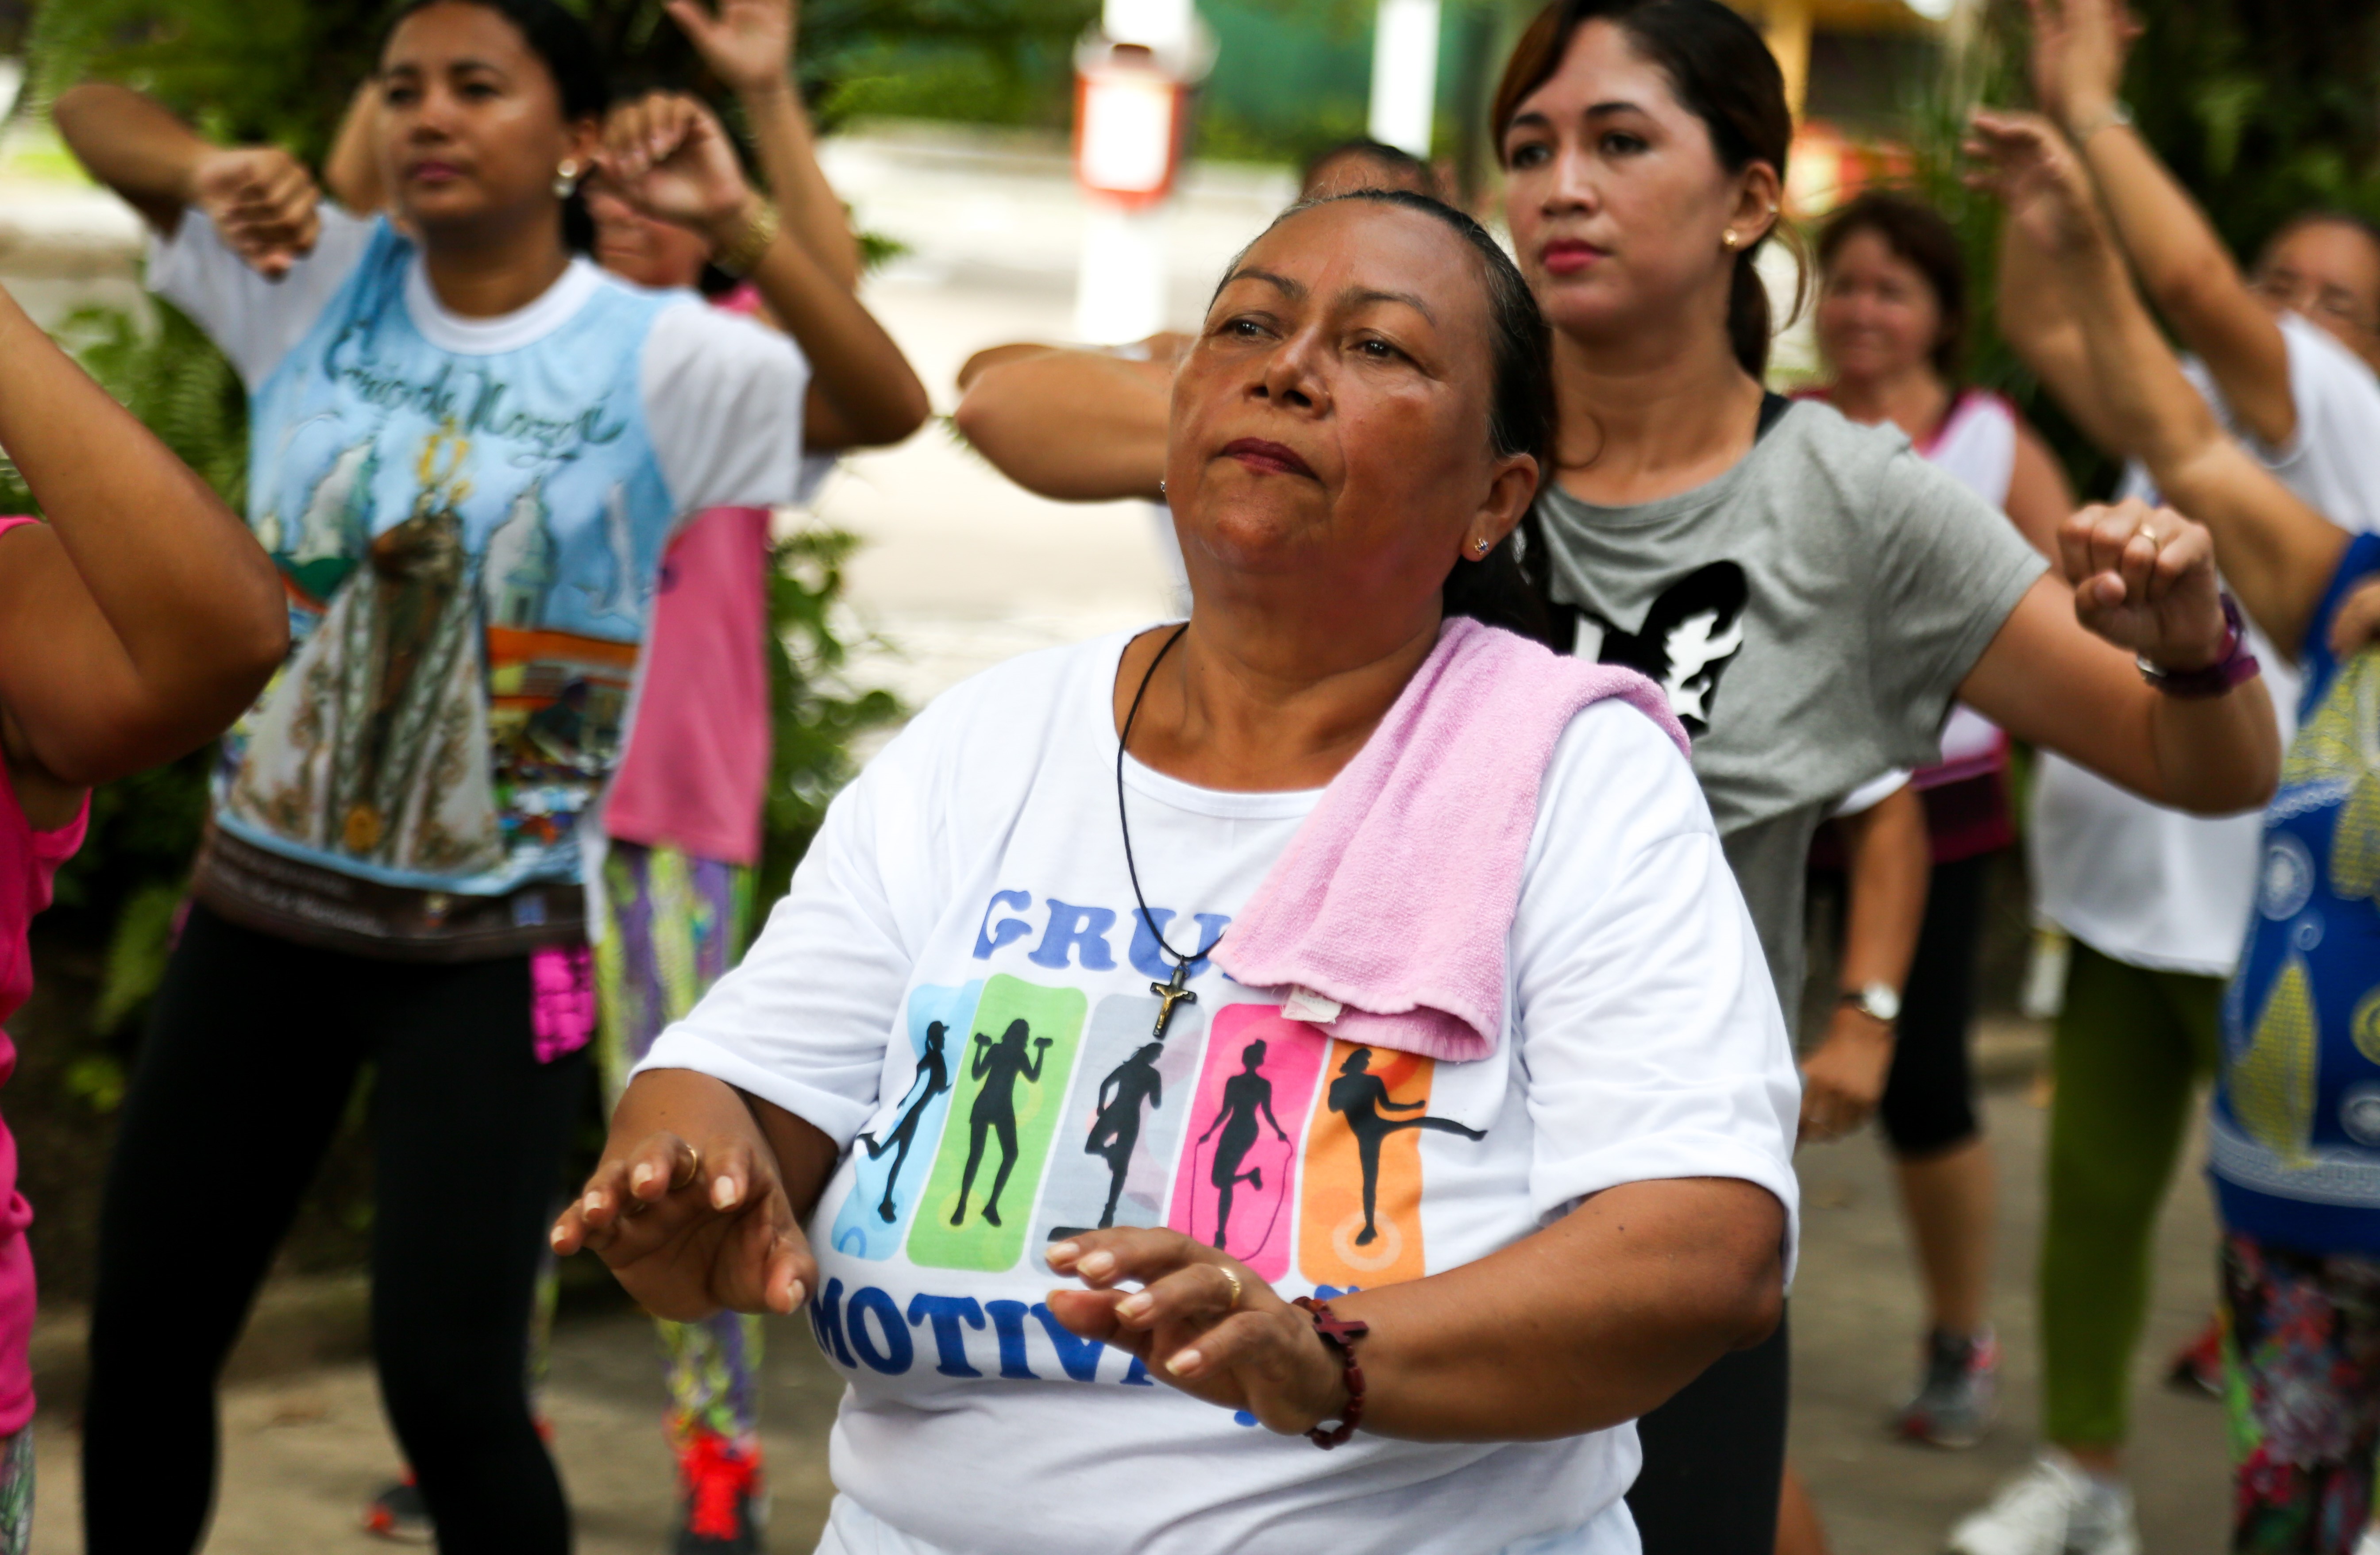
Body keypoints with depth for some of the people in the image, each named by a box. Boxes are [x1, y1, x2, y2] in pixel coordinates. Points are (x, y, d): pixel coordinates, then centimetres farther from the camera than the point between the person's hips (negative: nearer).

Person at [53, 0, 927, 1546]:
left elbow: (888, 408, -24)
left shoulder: (653, 357, -9)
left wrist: (738, 222, -35)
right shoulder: (319, 281, 0)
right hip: (263, 901, 4)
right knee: (147, 1334, 12)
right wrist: (209, 173, -16)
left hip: (492, 945, -4)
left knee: (449, 1382, -8)